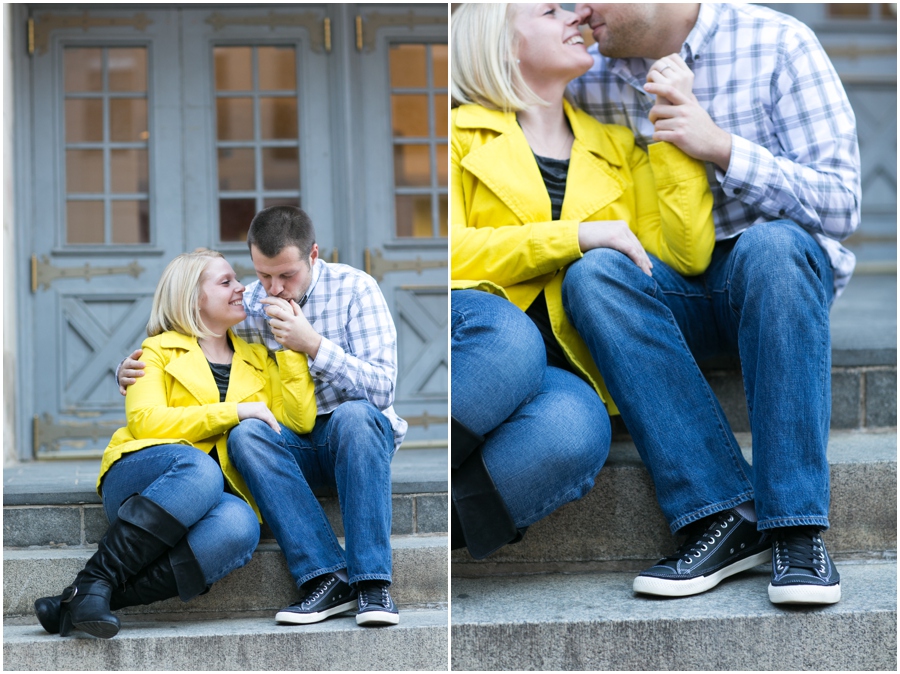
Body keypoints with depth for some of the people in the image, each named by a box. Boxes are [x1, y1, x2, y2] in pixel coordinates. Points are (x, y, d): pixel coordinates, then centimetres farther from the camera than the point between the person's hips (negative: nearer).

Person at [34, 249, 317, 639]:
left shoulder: (257, 359, 25)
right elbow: (146, 421, -5)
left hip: (216, 494, 3)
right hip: (141, 481, -3)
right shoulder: (158, 351, 13)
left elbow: (300, 421, 11)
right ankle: (93, 583, -33)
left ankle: (81, 607, -35)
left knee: (240, 525, -37)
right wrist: (233, 411, -10)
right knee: (199, 468, -40)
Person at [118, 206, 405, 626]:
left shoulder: (354, 288, -7)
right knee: (244, 434, -30)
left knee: (354, 414, -37)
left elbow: (381, 388, -15)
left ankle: (372, 583, -37)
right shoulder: (245, 306, 2)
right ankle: (328, 578, -35)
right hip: (292, 446, 3)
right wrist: (131, 373, -11)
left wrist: (314, 344, -26)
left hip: (358, 436, -2)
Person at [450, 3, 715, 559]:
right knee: (510, 336, -39)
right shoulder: (461, 133, 14)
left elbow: (686, 256, 11)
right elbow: (450, 254, -3)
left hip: (557, 369, 2)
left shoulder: (616, 148, 24)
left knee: (577, 427, -35)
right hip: (477, 332, -2)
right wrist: (575, 237, -10)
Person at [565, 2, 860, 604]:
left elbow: (840, 207, -13)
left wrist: (721, 145, -24)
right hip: (675, 288, 3)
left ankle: (798, 530, -35)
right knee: (591, 275, -28)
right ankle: (726, 516, -32)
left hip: (784, 272, -3)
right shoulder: (591, 78, 2)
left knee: (772, 243, -37)